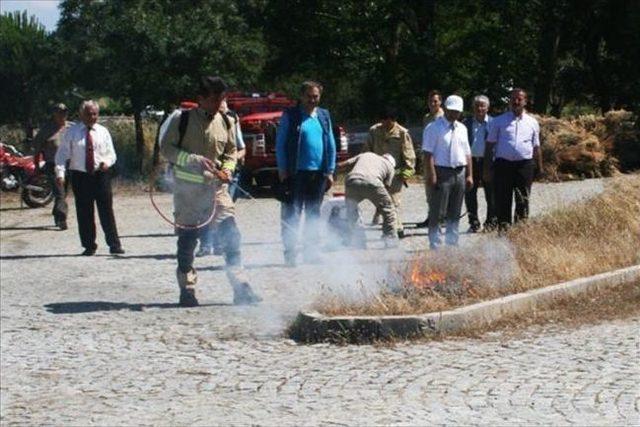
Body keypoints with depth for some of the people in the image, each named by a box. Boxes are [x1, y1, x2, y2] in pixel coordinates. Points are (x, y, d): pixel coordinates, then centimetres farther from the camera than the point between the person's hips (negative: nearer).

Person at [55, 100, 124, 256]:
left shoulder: (103, 132, 7)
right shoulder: (72, 132, 2)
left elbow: (111, 154, 11)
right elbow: (62, 154, 2)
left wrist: (107, 162, -12)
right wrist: (60, 173, -10)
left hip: (101, 175, 0)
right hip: (80, 176, 0)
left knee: (106, 211, -1)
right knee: (84, 213, 4)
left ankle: (114, 244, 5)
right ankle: (89, 246, 15)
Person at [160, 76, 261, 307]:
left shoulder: (225, 122, 5)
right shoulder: (182, 119, -6)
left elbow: (231, 152, 16)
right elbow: (165, 147, -6)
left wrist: (227, 169, -5)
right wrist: (195, 160, -18)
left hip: (215, 186, 3)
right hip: (187, 187, -3)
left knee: (231, 235, -6)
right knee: (187, 240, 4)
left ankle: (240, 288, -2)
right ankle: (187, 289, 16)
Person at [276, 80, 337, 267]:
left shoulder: (324, 116, 13)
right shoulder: (290, 115, 0)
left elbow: (331, 145, 14)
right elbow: (280, 144, -1)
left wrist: (330, 171, 8)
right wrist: (283, 170, -7)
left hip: (318, 173, 4)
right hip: (296, 173, -4)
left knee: (314, 215, 10)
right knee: (292, 215, -4)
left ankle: (312, 251, 17)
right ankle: (290, 252, 0)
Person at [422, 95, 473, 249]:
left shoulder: (462, 128, 15)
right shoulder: (434, 128, -5)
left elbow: (467, 153, 18)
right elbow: (428, 153, -11)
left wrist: (469, 175, 12)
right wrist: (432, 175, -18)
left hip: (460, 173, 6)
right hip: (442, 173, -6)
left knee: (455, 213, 11)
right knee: (437, 212, -3)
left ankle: (452, 242, 18)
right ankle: (435, 244, 2)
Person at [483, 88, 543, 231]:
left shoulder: (532, 122, 12)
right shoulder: (499, 121, 7)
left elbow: (536, 148, 15)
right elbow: (490, 145, 6)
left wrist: (540, 169, 10)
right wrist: (487, 168, 0)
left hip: (525, 165, 1)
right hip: (503, 164, -1)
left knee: (523, 200, 1)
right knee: (502, 200, 0)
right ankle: (503, 226, 6)